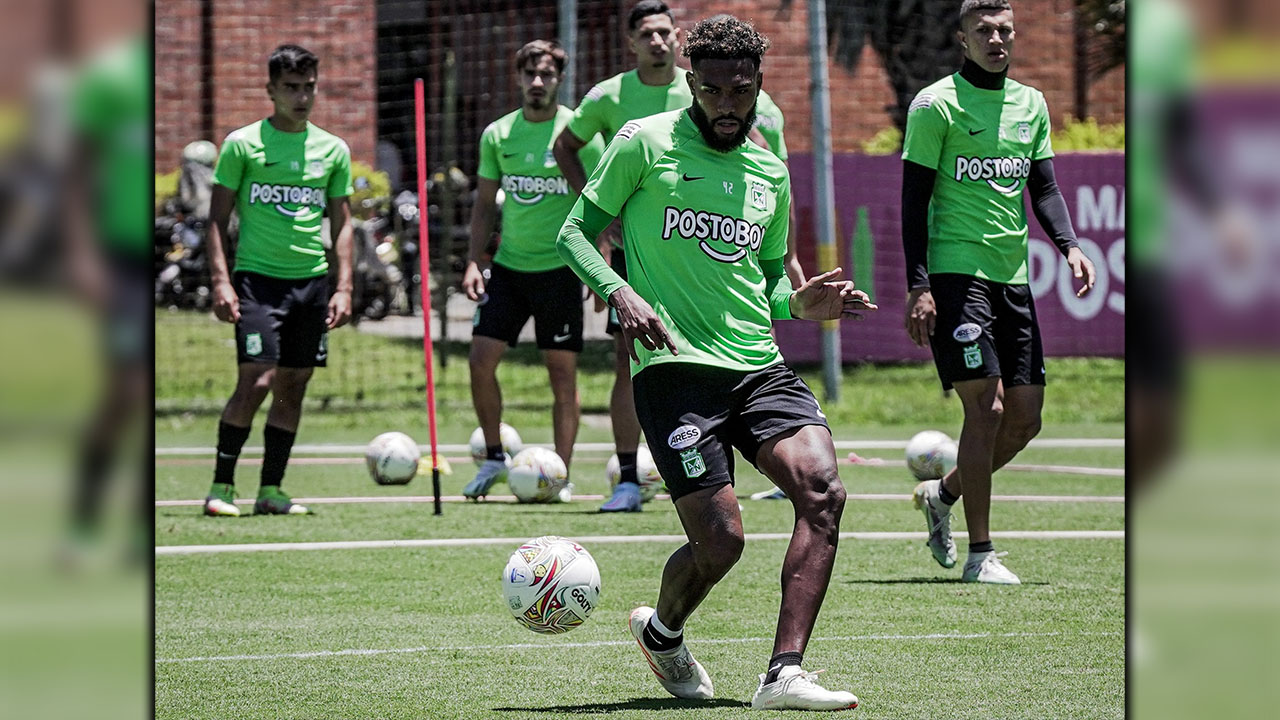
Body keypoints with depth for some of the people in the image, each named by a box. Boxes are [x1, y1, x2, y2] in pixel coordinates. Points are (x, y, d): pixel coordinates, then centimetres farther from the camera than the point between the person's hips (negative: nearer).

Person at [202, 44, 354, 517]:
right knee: (257, 380, -14)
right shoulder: (243, 144, 0)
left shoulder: (333, 150, 10)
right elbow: (218, 217, 1)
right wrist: (221, 280, -9)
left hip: (312, 280, 4)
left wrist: (343, 287, 5)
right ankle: (221, 486, -6)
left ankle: (271, 489, 12)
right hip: (257, 277, -4)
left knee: (293, 386, 4)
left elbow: (341, 223, 14)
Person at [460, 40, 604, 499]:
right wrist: (474, 261, 4)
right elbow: (485, 203, 14)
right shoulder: (497, 134, 6)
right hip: (508, 266, 4)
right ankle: (494, 457, 13)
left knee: (562, 371, -1)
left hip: (560, 267, -4)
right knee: (481, 358, -4)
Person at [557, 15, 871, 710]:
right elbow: (574, 233, 4)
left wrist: (799, 304, 4)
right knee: (719, 540, -11)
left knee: (822, 490, -21)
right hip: (674, 367, -5)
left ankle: (784, 673, -21)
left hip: (760, 367, 5)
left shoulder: (769, 171, 17)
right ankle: (662, 632, 24)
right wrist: (620, 292, -14)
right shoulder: (645, 143, 2)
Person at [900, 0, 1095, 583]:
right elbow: (914, 200, -5)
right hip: (955, 271, -6)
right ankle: (980, 554, -7)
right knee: (986, 406, -13)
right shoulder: (936, 104, -4)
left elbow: (1044, 189, 15)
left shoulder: (1031, 105, 14)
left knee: (1025, 418, 4)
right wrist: (918, 285, -13)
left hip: (1012, 276, 6)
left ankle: (941, 493, 28)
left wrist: (1069, 245, -4)